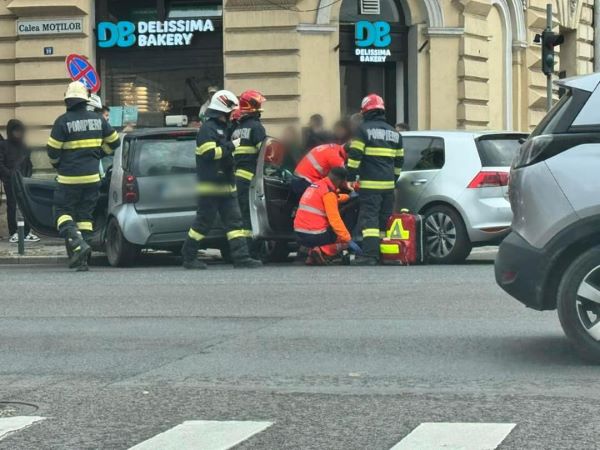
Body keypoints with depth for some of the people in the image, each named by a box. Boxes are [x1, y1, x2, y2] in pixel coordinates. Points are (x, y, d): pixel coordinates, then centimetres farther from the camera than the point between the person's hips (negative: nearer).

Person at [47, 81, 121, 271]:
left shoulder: (63, 121, -12)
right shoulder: (97, 119, 3)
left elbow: (53, 150, -10)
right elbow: (114, 142, 12)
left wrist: (57, 164, 12)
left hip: (69, 178, -4)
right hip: (92, 177, 5)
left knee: (63, 212, 7)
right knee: (85, 215, 11)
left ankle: (78, 244, -18)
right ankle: (81, 261, 6)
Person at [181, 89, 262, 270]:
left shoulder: (222, 128, 19)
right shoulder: (208, 129, -12)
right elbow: (209, 154, -23)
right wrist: (231, 146, -16)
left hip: (226, 186, 9)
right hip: (210, 186, -9)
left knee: (234, 220, 2)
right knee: (204, 221, -2)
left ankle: (241, 257, -2)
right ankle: (188, 257, 9)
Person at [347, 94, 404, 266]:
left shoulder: (364, 129, -4)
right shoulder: (394, 132, 17)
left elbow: (355, 155, -11)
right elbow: (399, 159, 21)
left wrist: (351, 176, -5)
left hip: (370, 184, -6)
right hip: (388, 184, 6)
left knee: (369, 219, -10)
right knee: (385, 219, 12)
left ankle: (370, 254, -20)